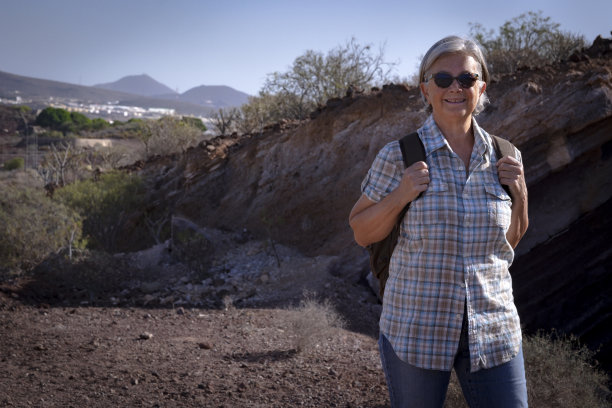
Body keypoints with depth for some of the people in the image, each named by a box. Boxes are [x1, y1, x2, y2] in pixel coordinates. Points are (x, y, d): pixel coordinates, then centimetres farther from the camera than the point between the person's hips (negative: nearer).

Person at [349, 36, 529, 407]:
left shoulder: (503, 157, 3)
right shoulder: (398, 156, -7)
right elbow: (362, 234, 0)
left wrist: (520, 196, -3)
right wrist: (400, 196, -15)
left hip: (494, 331, 3)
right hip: (416, 330, -2)